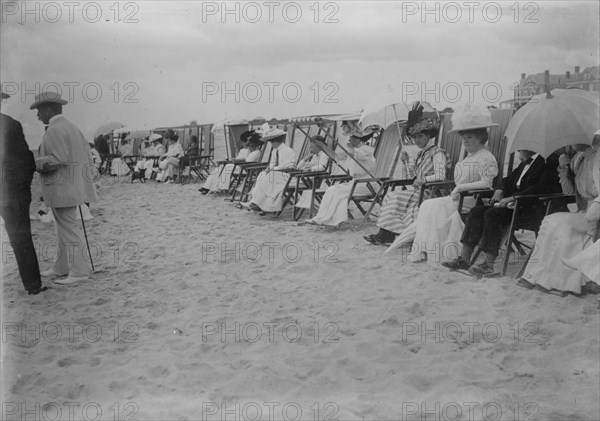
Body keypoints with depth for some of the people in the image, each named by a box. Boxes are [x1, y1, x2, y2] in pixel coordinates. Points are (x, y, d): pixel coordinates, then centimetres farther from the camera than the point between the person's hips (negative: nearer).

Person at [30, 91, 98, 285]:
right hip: (72, 187, 10)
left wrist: (33, 163, -11)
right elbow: (86, 152, 13)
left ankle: (79, 271, -3)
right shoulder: (71, 127, 15)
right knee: (64, 227, 15)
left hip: (62, 187, -10)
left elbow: (58, 159, -23)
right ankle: (60, 268, 24)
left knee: (69, 229, -6)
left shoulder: (55, 130, -14)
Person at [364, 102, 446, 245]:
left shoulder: (437, 153, -6)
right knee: (391, 195, -11)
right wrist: (407, 163, 9)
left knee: (396, 197, -22)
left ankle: (387, 234, -19)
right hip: (418, 190, 8)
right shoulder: (421, 154, 21)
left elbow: (440, 176, -17)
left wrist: (423, 179, -21)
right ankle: (384, 233, -20)